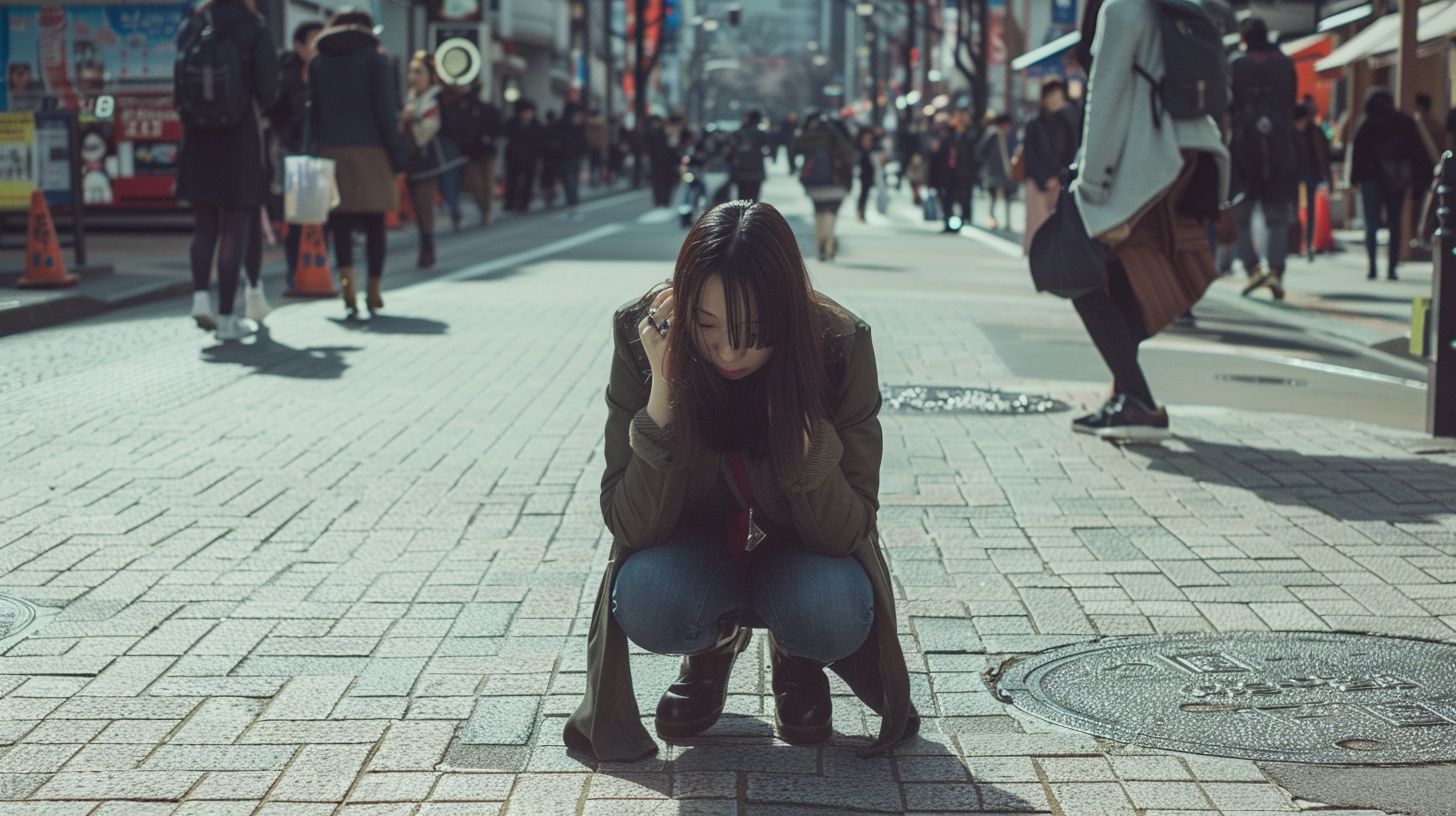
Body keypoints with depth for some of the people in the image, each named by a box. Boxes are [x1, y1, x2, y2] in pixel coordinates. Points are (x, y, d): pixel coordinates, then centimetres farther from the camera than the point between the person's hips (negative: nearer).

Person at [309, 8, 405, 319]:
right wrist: (397, 157, -2)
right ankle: (373, 295, 11)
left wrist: (317, 152, 13)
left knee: (341, 226, 1)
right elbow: (386, 111, -5)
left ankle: (348, 287, -17)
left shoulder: (318, 63, 11)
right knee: (374, 225, 7)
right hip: (370, 150, -2)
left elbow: (314, 114, 10)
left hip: (332, 151, 2)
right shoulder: (375, 58, 1)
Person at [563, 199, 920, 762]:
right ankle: (714, 644, 6)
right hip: (695, 551, 1)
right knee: (643, 602, -32)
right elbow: (631, 528, -25)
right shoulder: (643, 340, -23)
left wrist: (794, 410, -37)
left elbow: (846, 532, -24)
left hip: (797, 553, 0)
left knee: (835, 611, -33)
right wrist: (663, 392, -36)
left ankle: (794, 659, 6)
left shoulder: (839, 346, -25)